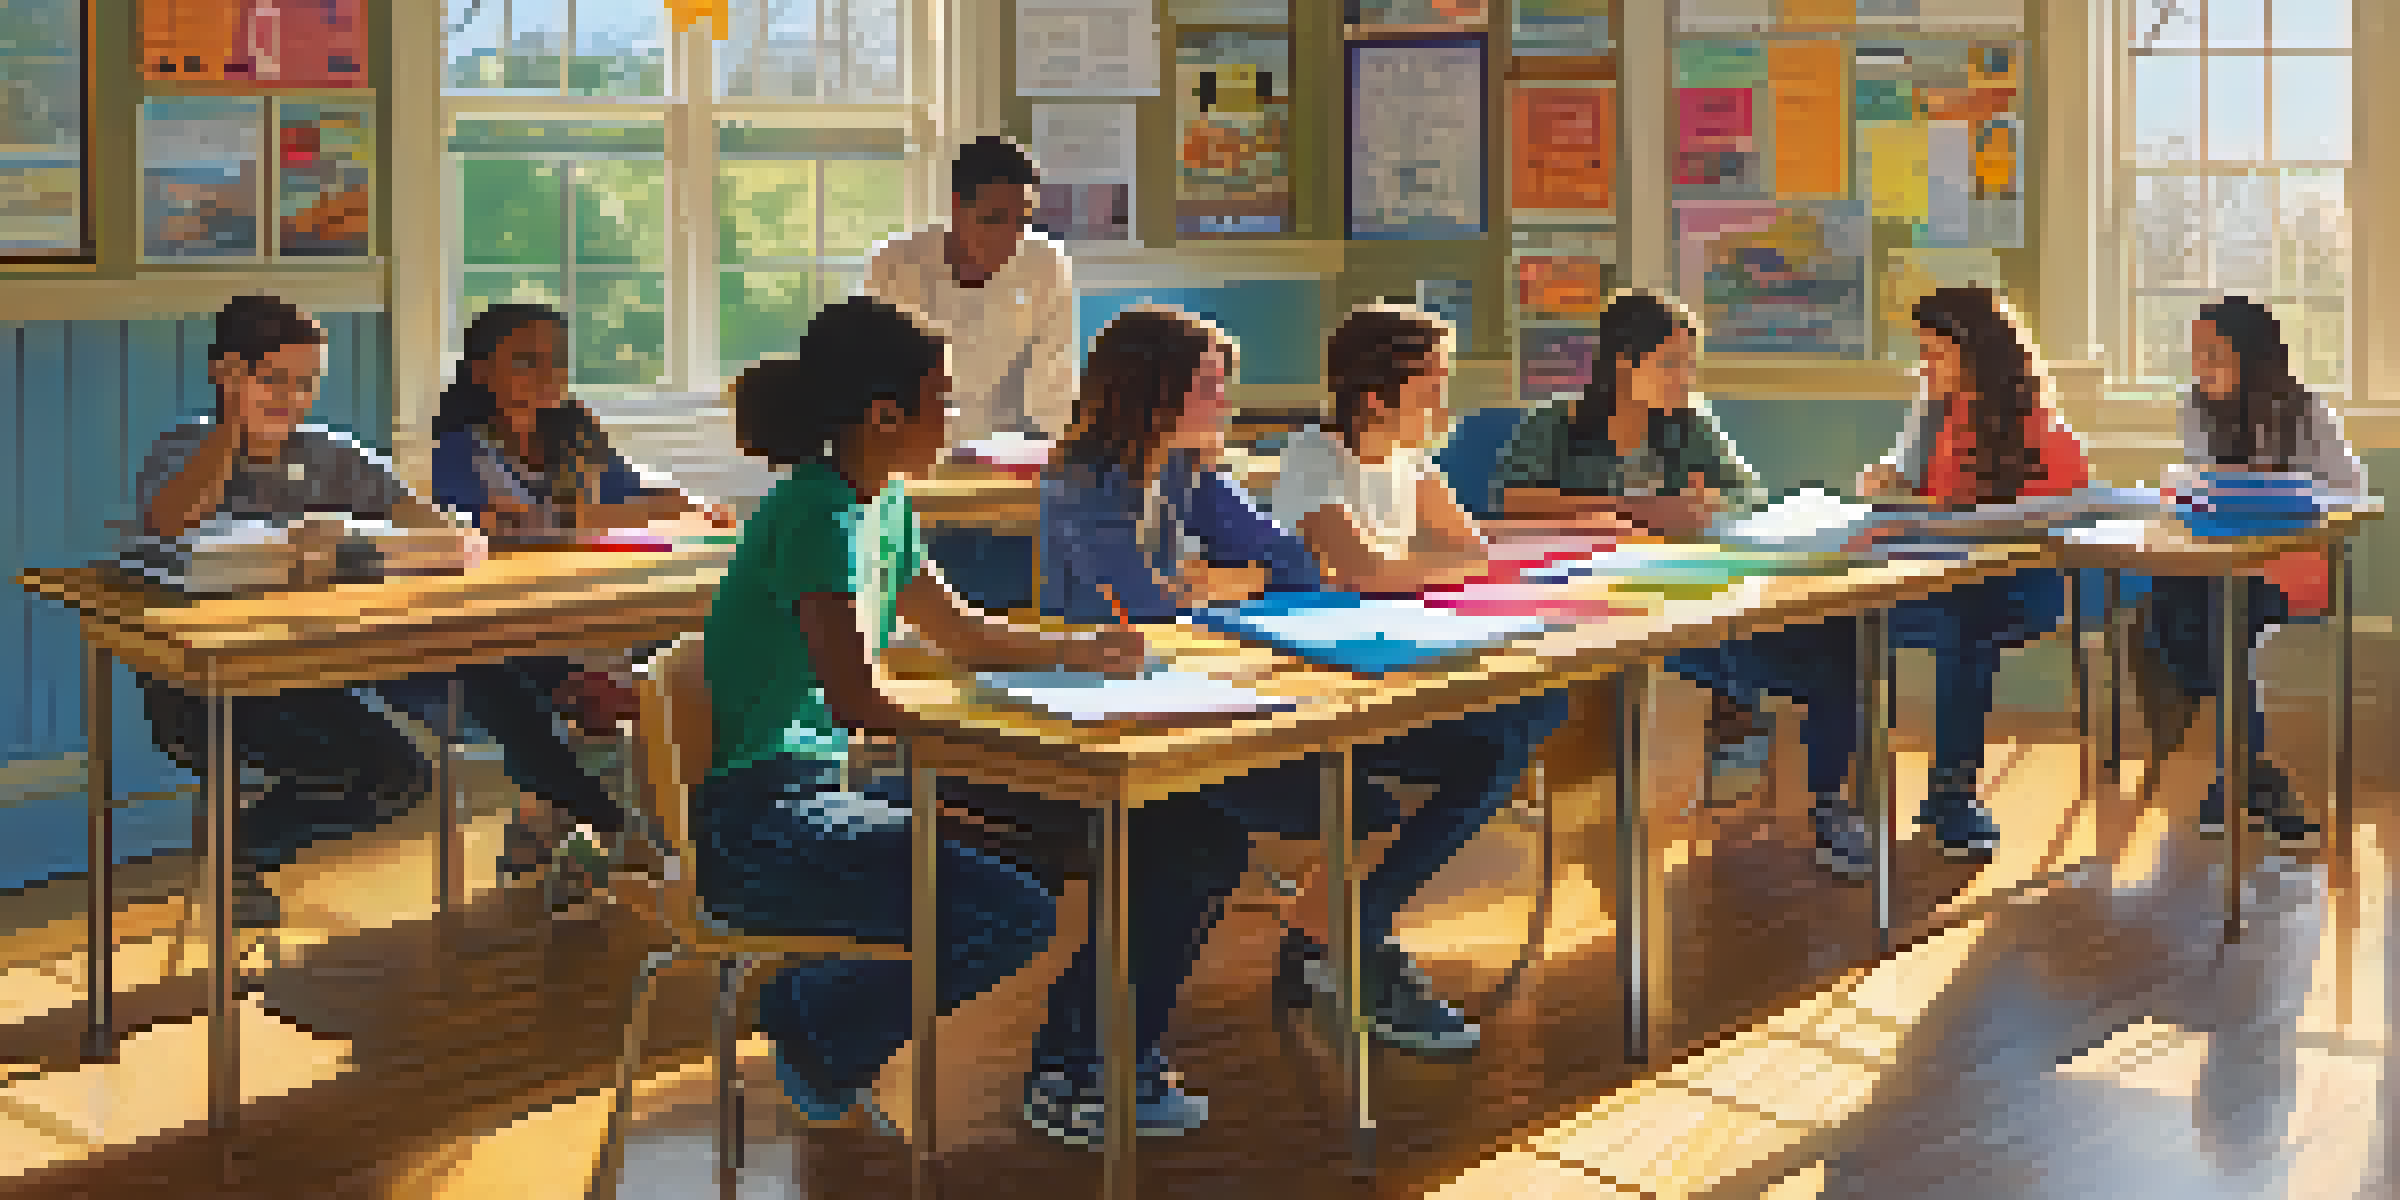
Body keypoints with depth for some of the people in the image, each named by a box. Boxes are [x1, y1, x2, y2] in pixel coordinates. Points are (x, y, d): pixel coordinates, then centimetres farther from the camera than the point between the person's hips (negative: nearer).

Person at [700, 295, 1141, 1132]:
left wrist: (1082, 651, 10)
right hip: (757, 828, -10)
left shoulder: (884, 505, 10)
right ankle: (815, 1023, 3)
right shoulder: (817, 516, -20)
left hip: (823, 786, 10)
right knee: (1015, 917, -20)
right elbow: (855, 702, -28)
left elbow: (956, 632, 22)